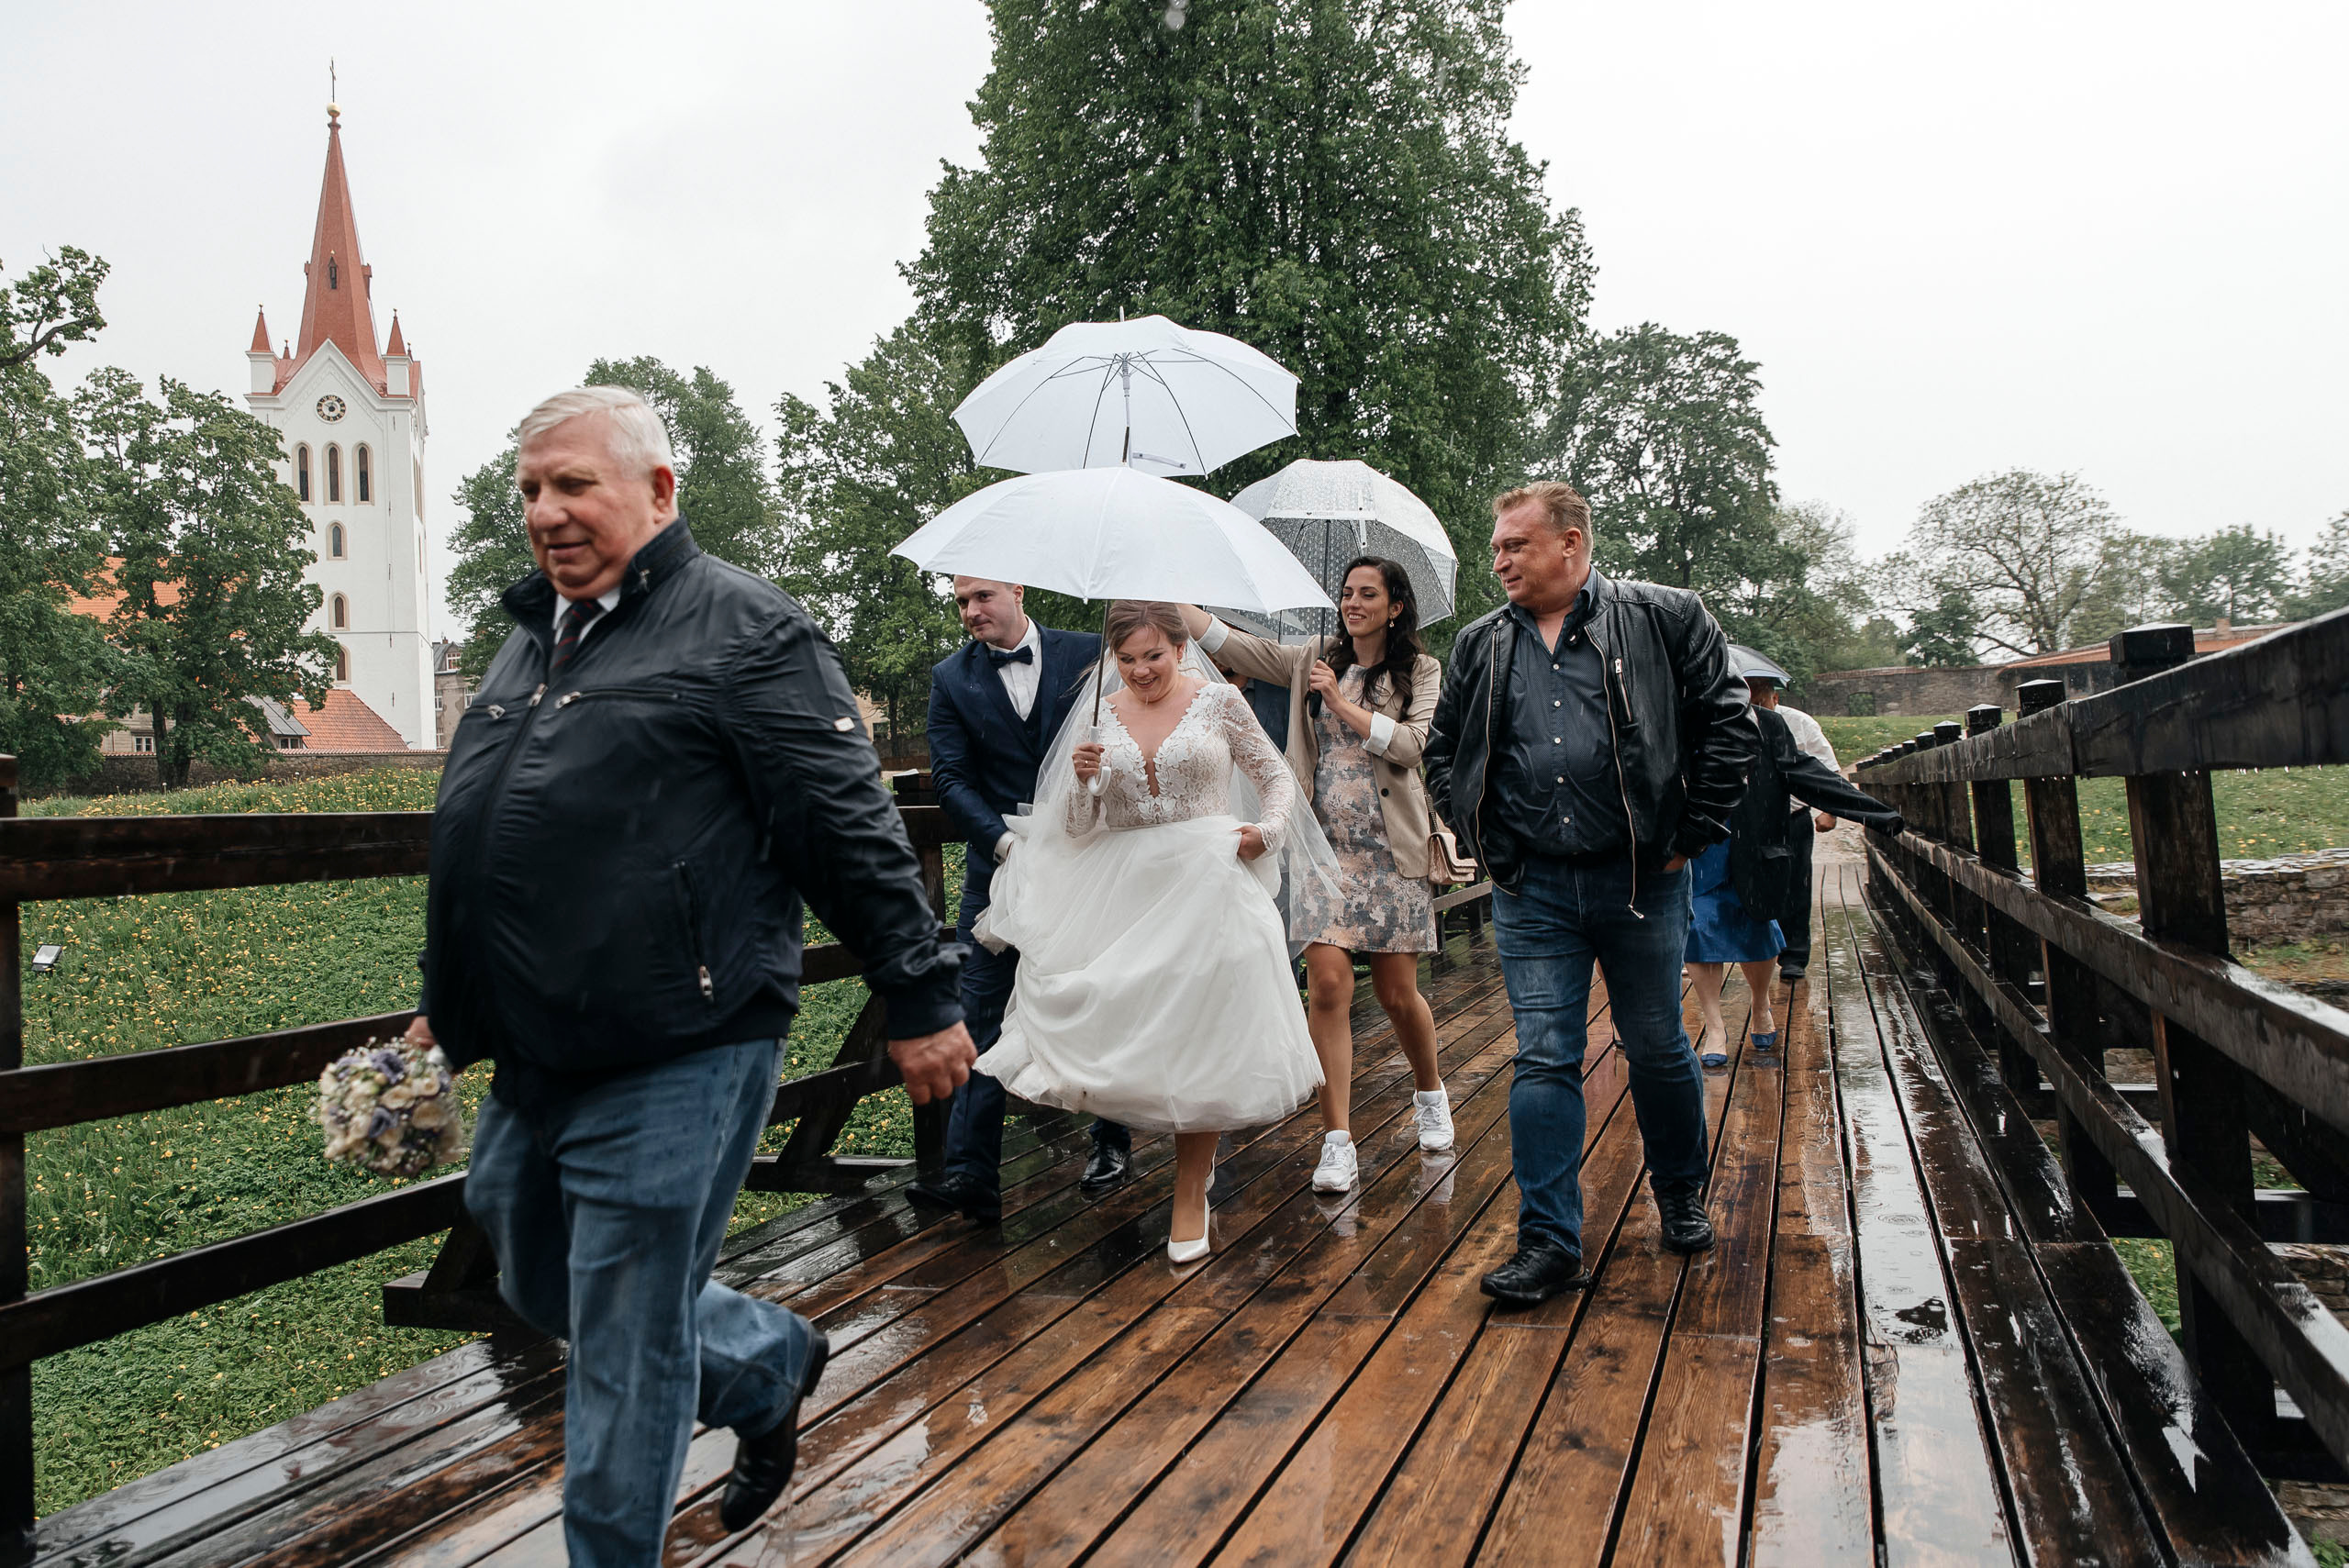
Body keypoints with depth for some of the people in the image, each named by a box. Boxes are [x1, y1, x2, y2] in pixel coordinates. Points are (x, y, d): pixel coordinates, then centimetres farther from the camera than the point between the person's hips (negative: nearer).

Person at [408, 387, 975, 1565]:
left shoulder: (743, 630, -9)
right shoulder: (534, 638, 16)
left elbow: (851, 830, -12)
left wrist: (920, 998, -11)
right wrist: (448, 1005, 28)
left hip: (675, 1069, -9)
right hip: (534, 1064, 9)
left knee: (621, 1354, 3)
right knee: (543, 1291, 22)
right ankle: (773, 1366, 42)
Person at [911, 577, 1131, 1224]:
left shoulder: (1089, 655, 0)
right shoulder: (951, 678, 2)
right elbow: (951, 780, -4)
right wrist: (1006, 841, -18)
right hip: (999, 871, 1)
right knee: (982, 1020, -4)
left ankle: (1111, 1141, 31)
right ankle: (971, 1175, -1)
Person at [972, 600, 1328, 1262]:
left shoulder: (1219, 701, -1)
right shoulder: (1098, 718, 5)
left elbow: (1276, 778, 8)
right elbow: (1079, 830, 6)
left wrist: (1270, 830, -12)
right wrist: (1081, 779, -13)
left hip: (1205, 883, -2)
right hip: (1124, 889, 3)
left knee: (1198, 1039, -1)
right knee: (1127, 1031, -5)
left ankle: (1190, 1196, 14)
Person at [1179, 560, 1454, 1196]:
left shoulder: (1421, 671, 6)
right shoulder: (1313, 660, 11)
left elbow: (1409, 744, -10)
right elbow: (1227, 642, 5)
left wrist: (1342, 702, -10)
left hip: (1392, 850, -1)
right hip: (1326, 845, 1)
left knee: (1397, 992, 4)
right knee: (1328, 984, -10)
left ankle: (1430, 1093, 35)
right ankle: (1338, 1141, -3)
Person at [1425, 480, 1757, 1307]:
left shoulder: (1664, 619, -1)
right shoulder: (1480, 645, 9)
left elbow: (1729, 720, -1)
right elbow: (1442, 749, 19)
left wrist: (1691, 835, -4)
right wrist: (1478, 835, 7)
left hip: (1641, 880, -2)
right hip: (1531, 890, 2)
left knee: (1658, 1051, 11)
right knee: (1543, 1061, 0)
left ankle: (1681, 1197, 36)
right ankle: (1549, 1242, 6)